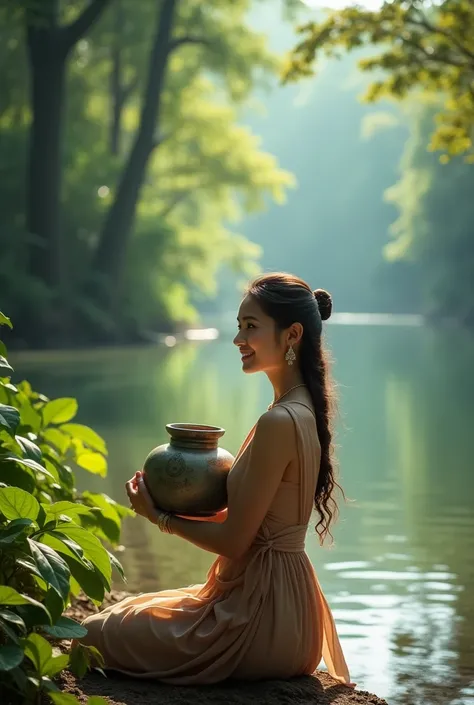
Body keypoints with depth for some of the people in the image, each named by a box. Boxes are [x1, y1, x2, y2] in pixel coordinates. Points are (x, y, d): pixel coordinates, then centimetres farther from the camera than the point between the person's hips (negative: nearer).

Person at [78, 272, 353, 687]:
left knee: (96, 635, 7)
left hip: (258, 616, -9)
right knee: (126, 615, 28)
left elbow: (232, 541, -19)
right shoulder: (303, 412, 5)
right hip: (285, 605, 9)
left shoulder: (279, 423, -24)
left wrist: (160, 516, -5)